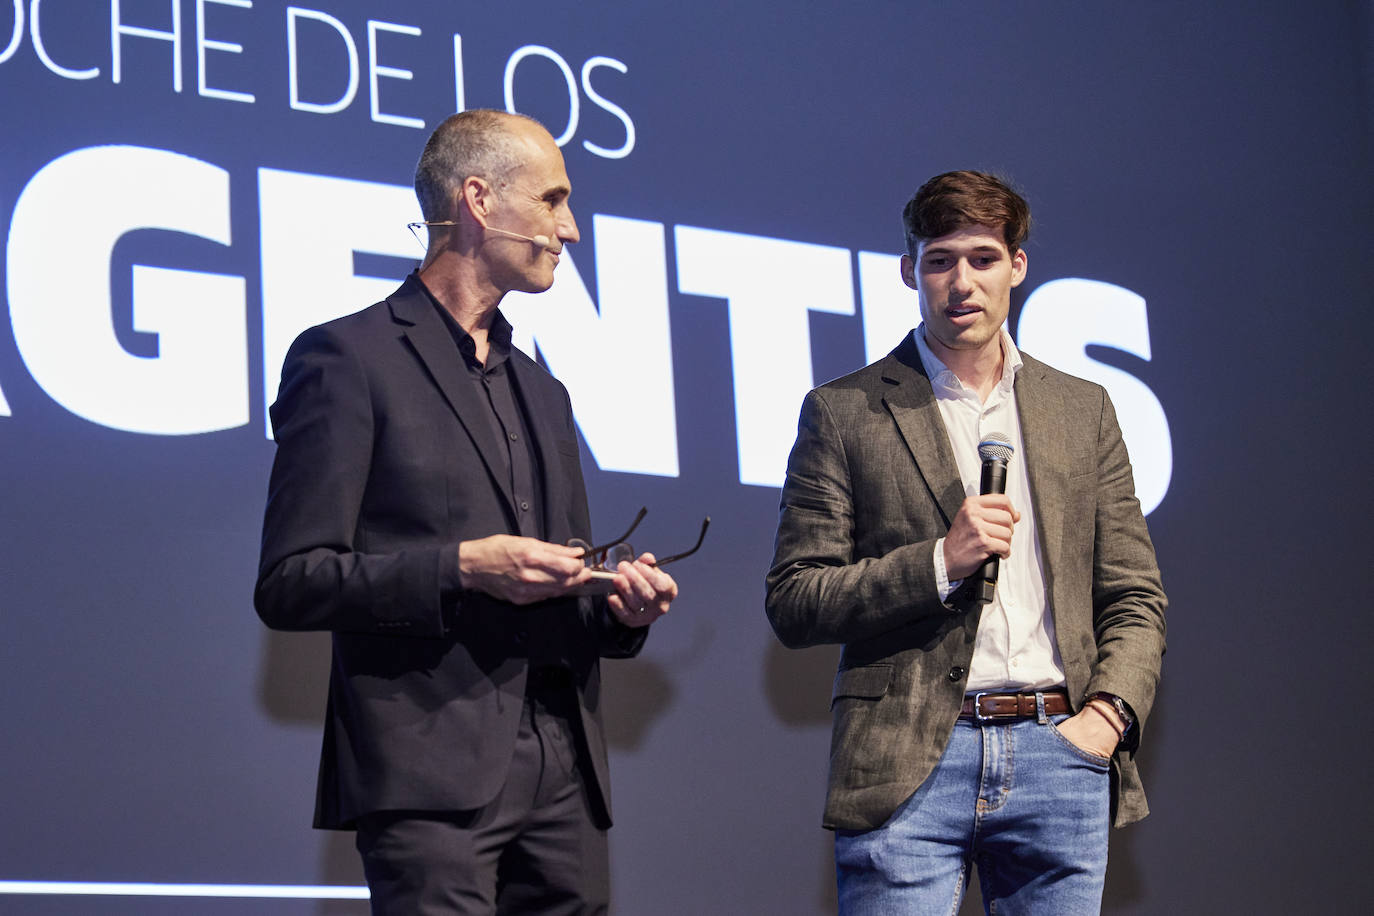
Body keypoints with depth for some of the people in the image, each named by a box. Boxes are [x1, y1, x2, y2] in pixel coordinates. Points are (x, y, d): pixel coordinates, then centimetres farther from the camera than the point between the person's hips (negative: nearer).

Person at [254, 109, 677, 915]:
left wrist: (620, 606, 6)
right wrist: (461, 569, -16)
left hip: (563, 777, 7)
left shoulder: (542, 392, 24)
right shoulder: (349, 358, 0)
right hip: (433, 770, -7)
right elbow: (290, 584, -7)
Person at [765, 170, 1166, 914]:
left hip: (1059, 751, 3)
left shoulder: (1082, 410, 15)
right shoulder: (844, 412, 5)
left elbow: (1134, 598, 16)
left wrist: (1109, 713, -2)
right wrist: (940, 562, -10)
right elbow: (792, 605, 1)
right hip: (909, 762, -3)